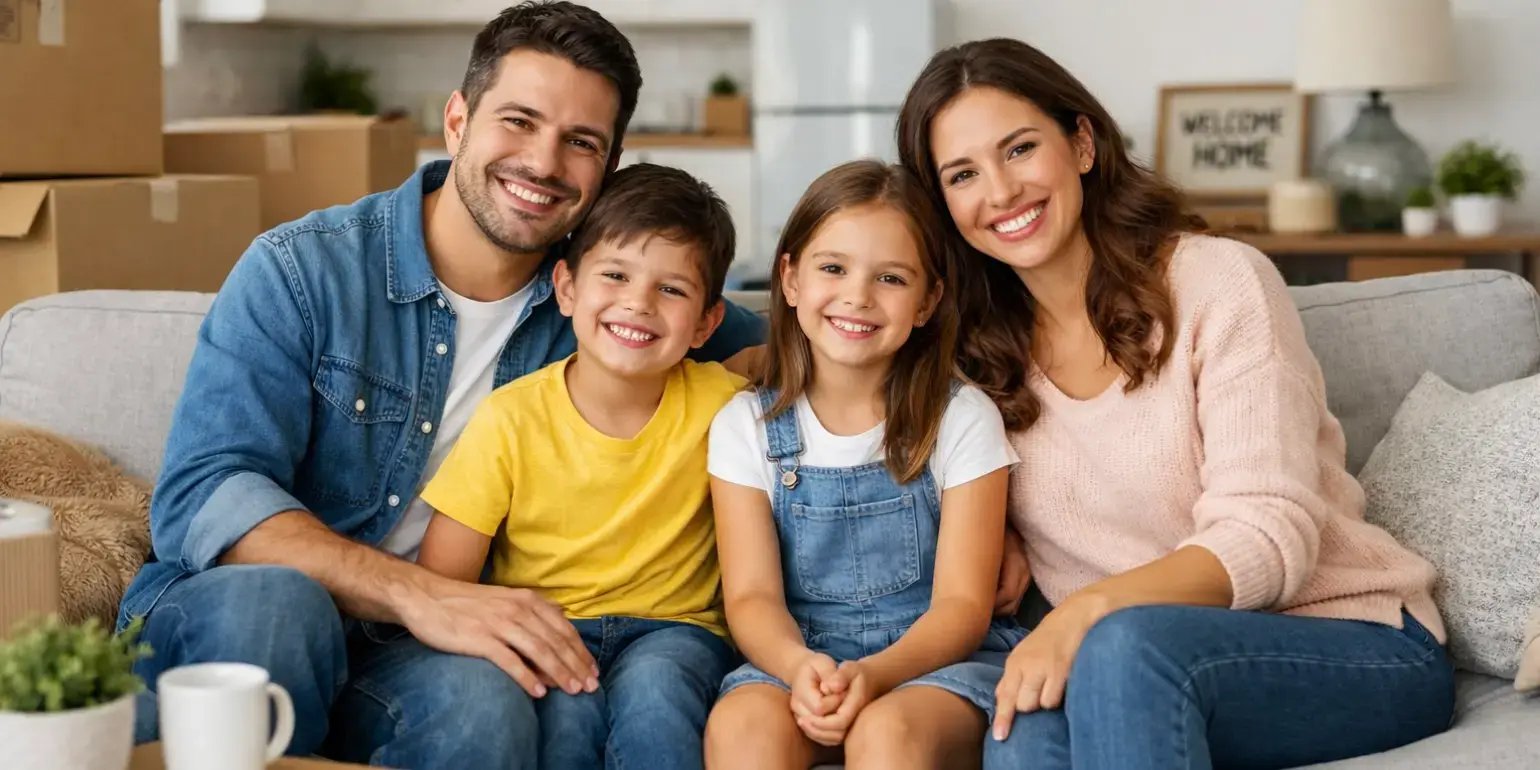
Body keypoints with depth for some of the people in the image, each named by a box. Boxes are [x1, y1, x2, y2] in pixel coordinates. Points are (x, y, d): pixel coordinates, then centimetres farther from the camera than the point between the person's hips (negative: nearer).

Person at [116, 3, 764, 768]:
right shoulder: (300, 271, -6)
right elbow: (201, 498, -17)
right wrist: (416, 594, -31)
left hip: (400, 653, 1)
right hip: (212, 620, 0)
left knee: (483, 703, -34)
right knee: (272, 598, -36)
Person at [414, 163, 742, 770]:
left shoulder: (717, 403, -7)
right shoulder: (511, 418, -9)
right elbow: (437, 587, -8)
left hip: (671, 628, 1)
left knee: (652, 686, -33)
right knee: (565, 708, -33)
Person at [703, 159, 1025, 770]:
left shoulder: (963, 419, -1)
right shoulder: (747, 426, 3)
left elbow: (962, 603, -6)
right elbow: (751, 596, -4)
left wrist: (875, 674, -26)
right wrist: (798, 664, -27)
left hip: (934, 658, -1)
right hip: (800, 657, 1)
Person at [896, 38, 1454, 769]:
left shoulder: (1219, 282, -8)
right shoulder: (976, 350, 6)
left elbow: (1267, 540, -16)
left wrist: (1089, 608, -32)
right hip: (1133, 676, 3)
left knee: (1126, 644, -36)